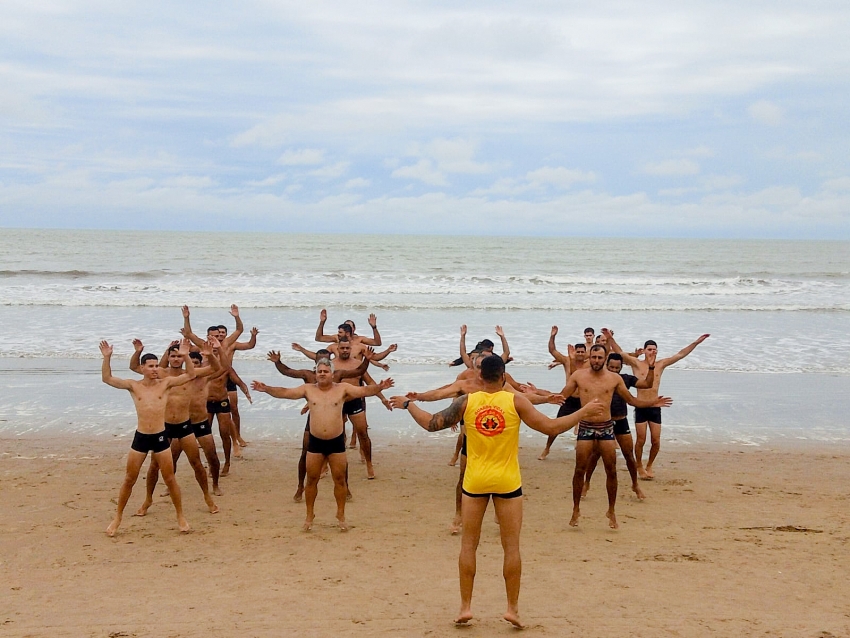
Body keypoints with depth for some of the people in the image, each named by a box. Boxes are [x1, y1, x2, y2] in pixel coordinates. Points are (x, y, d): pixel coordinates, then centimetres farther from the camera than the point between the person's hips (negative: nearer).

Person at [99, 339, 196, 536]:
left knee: (170, 479, 5)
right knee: (129, 480, 8)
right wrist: (107, 358, -16)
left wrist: (185, 356, -20)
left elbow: (191, 375, -6)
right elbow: (107, 379, -4)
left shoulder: (166, 383, 0)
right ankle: (117, 518, 21)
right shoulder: (133, 386, 1)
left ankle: (181, 517, 18)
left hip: (160, 437, -1)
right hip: (140, 437, 1)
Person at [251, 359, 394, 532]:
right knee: (311, 479, 8)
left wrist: (379, 387, -29)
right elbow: (285, 392, -5)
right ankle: (309, 515, 21)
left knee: (339, 479, 6)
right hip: (315, 441, 1)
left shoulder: (343, 388, -3)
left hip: (336, 441, -1)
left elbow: (364, 390, -10)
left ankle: (341, 515, 19)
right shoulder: (308, 389, 0)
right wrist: (266, 389, -20)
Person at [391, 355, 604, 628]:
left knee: (468, 545, 11)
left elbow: (431, 424, 0)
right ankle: (512, 608, 11)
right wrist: (584, 412, 2)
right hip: (507, 482, -1)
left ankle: (465, 606, 12)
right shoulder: (515, 401, -9)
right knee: (511, 547, 8)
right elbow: (551, 427, -9)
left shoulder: (466, 402, -5)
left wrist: (408, 404, 16)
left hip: (475, 481, 1)